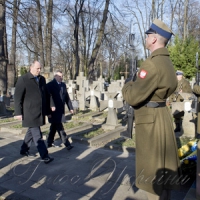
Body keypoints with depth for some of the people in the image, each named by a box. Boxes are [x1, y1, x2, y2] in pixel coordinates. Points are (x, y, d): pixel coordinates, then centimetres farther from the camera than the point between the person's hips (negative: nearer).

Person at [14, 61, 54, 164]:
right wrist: (18, 112, -11)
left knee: (31, 131, 18)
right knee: (37, 135, -6)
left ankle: (24, 150, 36)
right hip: (30, 113, -7)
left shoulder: (42, 79, 10)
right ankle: (45, 156, -3)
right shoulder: (23, 79, -8)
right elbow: (17, 97, -8)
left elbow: (46, 95, 14)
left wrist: (47, 109, 13)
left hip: (40, 112, 7)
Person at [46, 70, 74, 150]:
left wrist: (70, 107, 9)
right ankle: (67, 144, -7)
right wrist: (52, 106, -33)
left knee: (54, 126, 15)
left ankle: (50, 142, 27)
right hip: (54, 110, -7)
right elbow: (49, 96, -19)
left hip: (61, 110, 7)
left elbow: (67, 97, 13)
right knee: (59, 127, -7)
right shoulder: (50, 85, -7)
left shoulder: (63, 85, 13)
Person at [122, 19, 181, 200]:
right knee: (162, 166, 21)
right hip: (160, 116, 10)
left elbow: (132, 97, -24)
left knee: (152, 169, 2)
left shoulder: (153, 64, -22)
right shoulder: (166, 62, 10)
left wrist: (127, 86, -1)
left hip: (151, 120, -10)